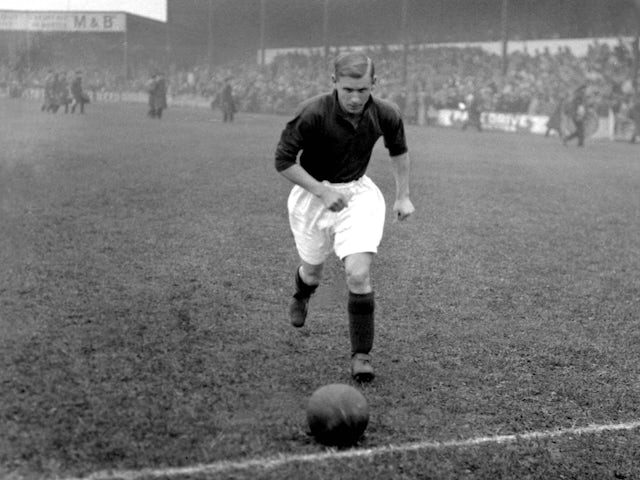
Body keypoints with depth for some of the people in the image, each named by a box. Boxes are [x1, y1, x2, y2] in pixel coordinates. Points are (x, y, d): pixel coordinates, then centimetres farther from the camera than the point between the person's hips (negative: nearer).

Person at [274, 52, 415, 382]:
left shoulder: (386, 115, -14)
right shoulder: (312, 114, -25)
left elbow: (398, 150, 9)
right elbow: (283, 161, -17)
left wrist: (403, 195, 10)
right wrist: (322, 191, -24)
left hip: (358, 193, 1)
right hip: (312, 193, -1)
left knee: (358, 274, -16)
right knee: (312, 269, 17)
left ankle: (361, 354, -2)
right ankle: (301, 296, 57)